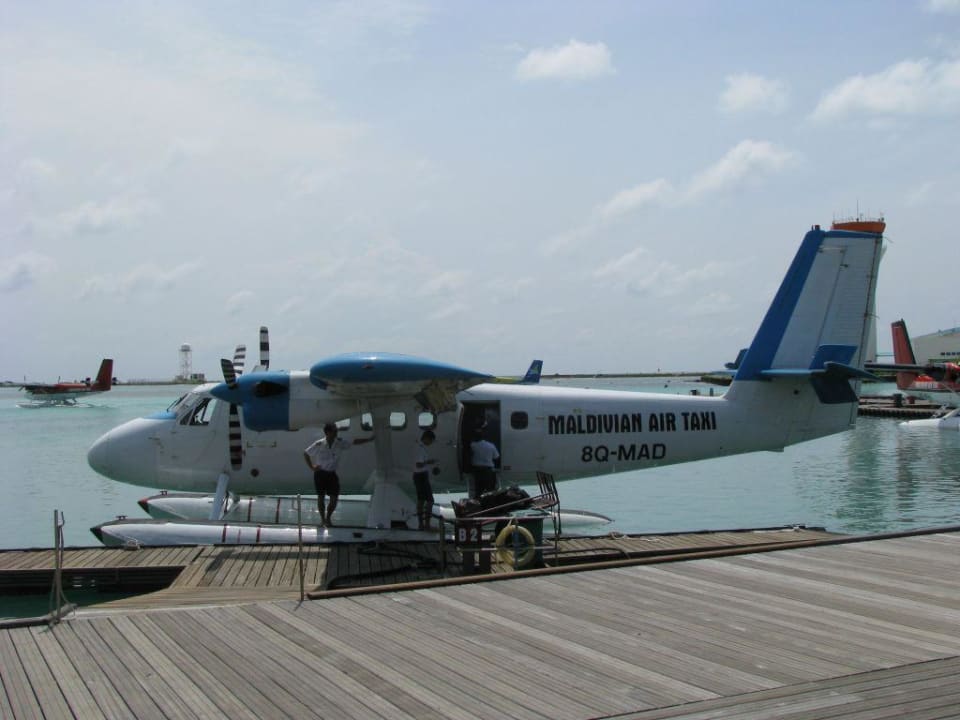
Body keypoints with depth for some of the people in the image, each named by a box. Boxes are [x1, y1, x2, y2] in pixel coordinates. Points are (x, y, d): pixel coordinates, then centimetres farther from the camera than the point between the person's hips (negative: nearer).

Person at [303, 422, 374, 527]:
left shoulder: (340, 443, -5)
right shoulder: (319, 445, -13)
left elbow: (355, 442, 0)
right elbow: (306, 453, -1)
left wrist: (370, 439, -4)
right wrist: (311, 467, -5)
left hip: (332, 474, 3)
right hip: (320, 473, -3)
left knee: (334, 498, -2)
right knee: (320, 497, 3)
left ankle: (328, 518, 17)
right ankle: (322, 519, 18)